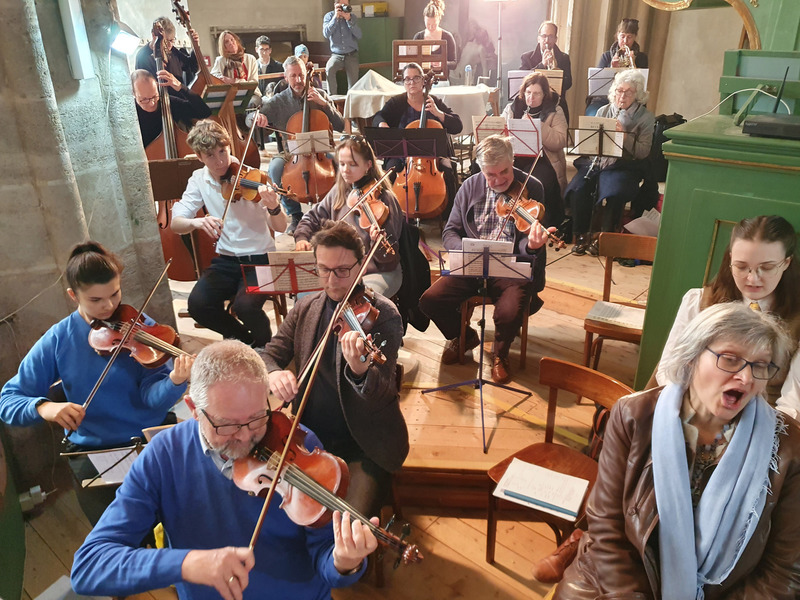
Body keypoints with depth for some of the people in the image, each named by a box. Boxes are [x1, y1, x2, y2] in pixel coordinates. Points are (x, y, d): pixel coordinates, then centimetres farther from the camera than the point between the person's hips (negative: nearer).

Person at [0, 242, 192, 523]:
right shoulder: (58, 340, -3)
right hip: (92, 450, 1)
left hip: (152, 438, 0)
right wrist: (43, 406, -23)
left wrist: (175, 381, -36)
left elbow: (152, 397, -14)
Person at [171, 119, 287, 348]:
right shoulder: (199, 180, 2)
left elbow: (280, 228, -14)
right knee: (197, 305, -21)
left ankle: (264, 343, 6)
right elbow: (175, 223, -2)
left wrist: (273, 207, -37)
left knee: (244, 306, -29)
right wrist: (196, 222, -25)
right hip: (226, 260, 4)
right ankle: (244, 338, 8)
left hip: (260, 259, -4)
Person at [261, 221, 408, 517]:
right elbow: (269, 354, 5)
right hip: (310, 435, 5)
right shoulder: (305, 308, 3)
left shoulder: (384, 315, -13)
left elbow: (382, 395, -21)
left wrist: (360, 369, -45)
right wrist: (274, 372, -21)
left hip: (364, 445, -4)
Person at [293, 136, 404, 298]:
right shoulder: (339, 191, 5)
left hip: (379, 272, -5)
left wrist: (377, 241, -37)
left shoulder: (383, 198, -12)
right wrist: (301, 237, -2)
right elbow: (313, 217, 18)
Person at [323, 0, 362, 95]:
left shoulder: (352, 17, 5)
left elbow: (359, 35, -7)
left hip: (352, 55, 1)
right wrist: (336, 17, -17)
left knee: (353, 85, -10)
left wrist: (348, 19, -16)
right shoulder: (329, 16, 3)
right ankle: (333, 97, -24)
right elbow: (326, 34, -14)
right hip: (336, 54, -1)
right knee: (329, 68, -32)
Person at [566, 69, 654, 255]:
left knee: (614, 194, -33)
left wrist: (624, 135, -17)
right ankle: (582, 235, -9)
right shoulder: (603, 111, 14)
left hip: (624, 166, -3)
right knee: (577, 189, -25)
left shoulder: (645, 117, 4)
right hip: (595, 162, 3)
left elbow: (643, 152, -5)